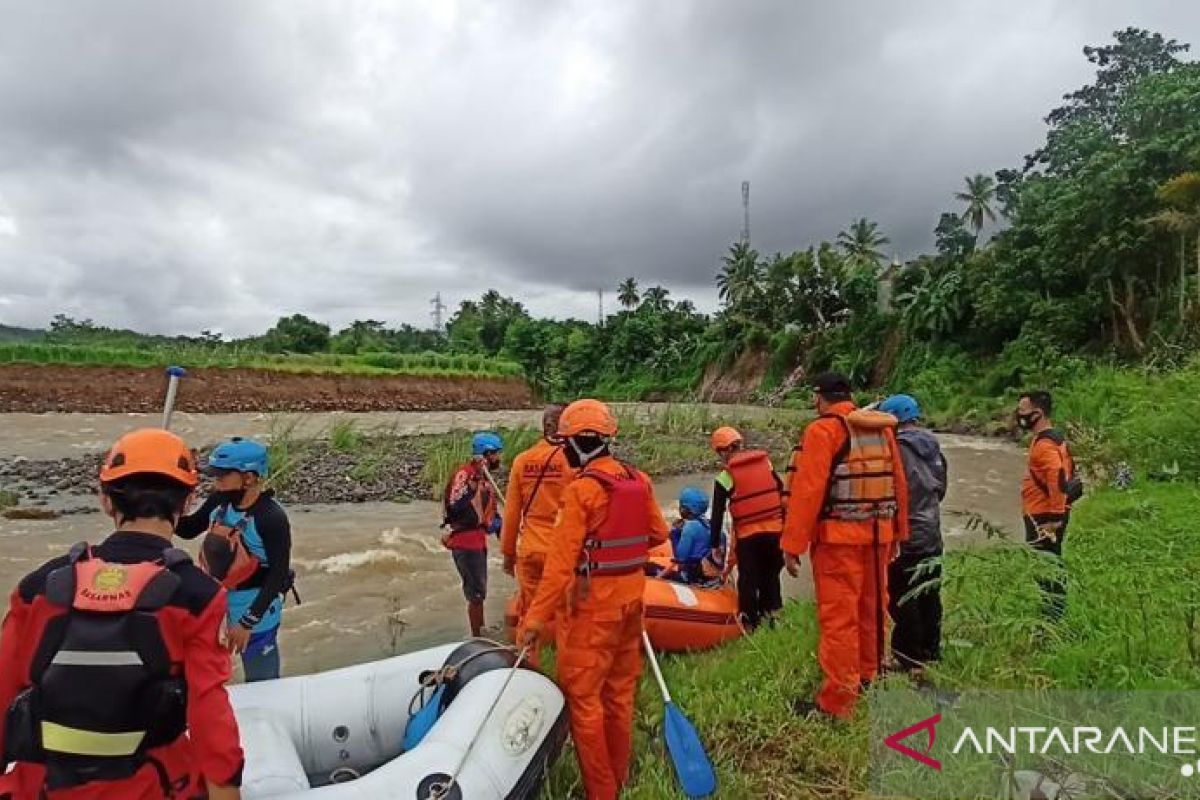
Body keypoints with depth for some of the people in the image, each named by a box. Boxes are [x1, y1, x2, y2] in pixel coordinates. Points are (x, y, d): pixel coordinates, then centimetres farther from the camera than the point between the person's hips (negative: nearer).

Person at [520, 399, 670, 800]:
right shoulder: (638, 481, 0)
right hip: (631, 597, 7)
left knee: (582, 695, 6)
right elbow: (659, 534, 9)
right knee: (619, 689, 20)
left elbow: (562, 560, -21)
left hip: (594, 605, -7)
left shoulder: (582, 489, -18)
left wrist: (537, 616, -18)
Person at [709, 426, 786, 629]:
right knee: (771, 576, 19)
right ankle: (771, 613, 25)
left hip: (747, 535, -3)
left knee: (748, 580, 9)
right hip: (774, 530, 4)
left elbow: (717, 515, -1)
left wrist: (715, 545, 6)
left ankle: (750, 622, 13)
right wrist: (784, 525, 17)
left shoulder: (725, 477, -3)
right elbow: (782, 495, 9)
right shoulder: (766, 463, 6)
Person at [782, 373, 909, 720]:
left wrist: (793, 544, -15)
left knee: (838, 617, -1)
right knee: (871, 609, 20)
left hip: (838, 536, -7)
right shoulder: (883, 428, 9)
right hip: (878, 533, 7)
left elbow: (807, 490, -18)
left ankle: (837, 702, 5)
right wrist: (897, 531, 22)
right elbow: (899, 483, 13)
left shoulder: (823, 429, -12)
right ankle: (866, 678, 37)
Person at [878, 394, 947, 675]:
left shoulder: (899, 447, -17)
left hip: (906, 537, -8)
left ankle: (909, 659, 7)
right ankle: (931, 652, 28)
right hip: (932, 534, 8)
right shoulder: (932, 445, 8)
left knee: (903, 601, 1)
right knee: (929, 597, 17)